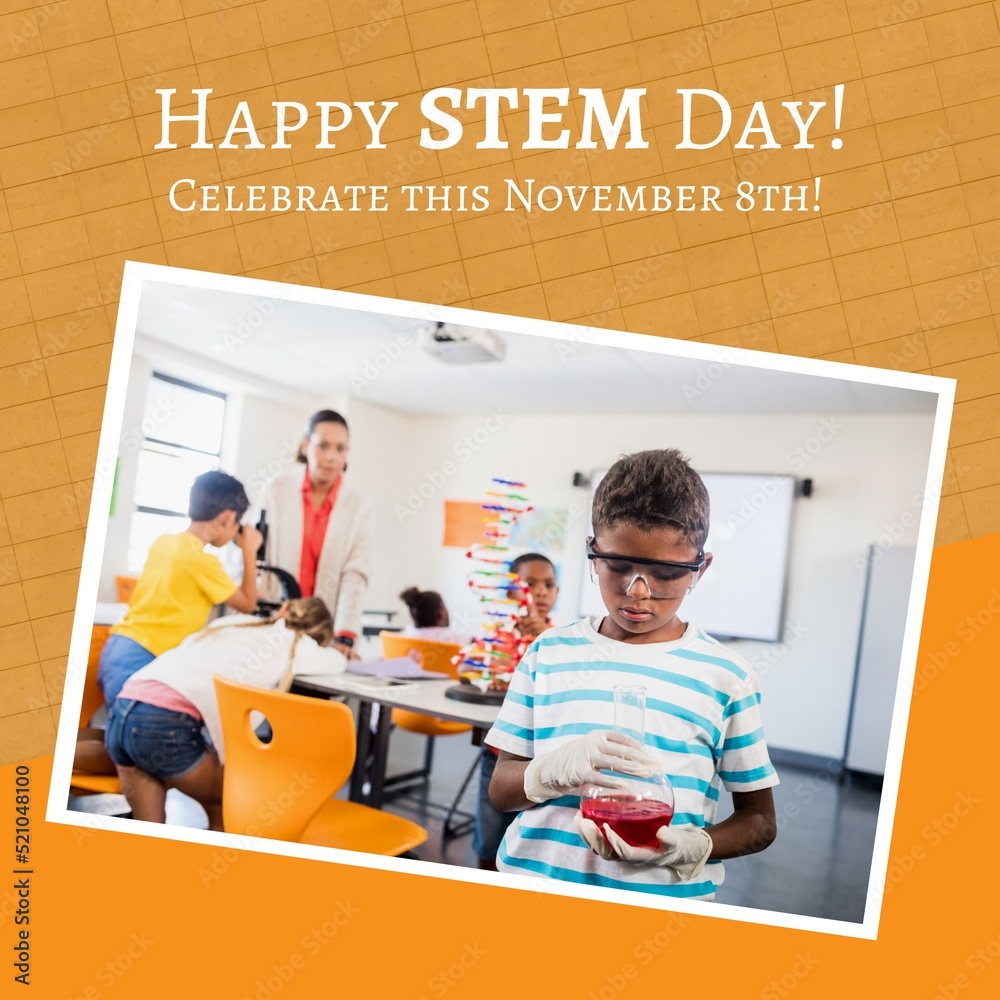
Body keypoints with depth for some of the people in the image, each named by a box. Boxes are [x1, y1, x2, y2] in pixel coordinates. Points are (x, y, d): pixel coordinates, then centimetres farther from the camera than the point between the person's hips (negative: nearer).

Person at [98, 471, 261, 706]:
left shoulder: (163, 542, 9)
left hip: (117, 648, 9)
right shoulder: (202, 561, -14)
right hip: (139, 660, -9)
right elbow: (247, 603, 1)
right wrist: (249, 551, 7)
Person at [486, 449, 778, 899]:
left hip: (664, 901, -1)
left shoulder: (726, 677, 1)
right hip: (534, 881, 1)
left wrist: (691, 847, -12)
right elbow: (501, 789, 8)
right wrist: (554, 769, -13)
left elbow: (759, 819, 8)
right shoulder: (550, 653, 5)